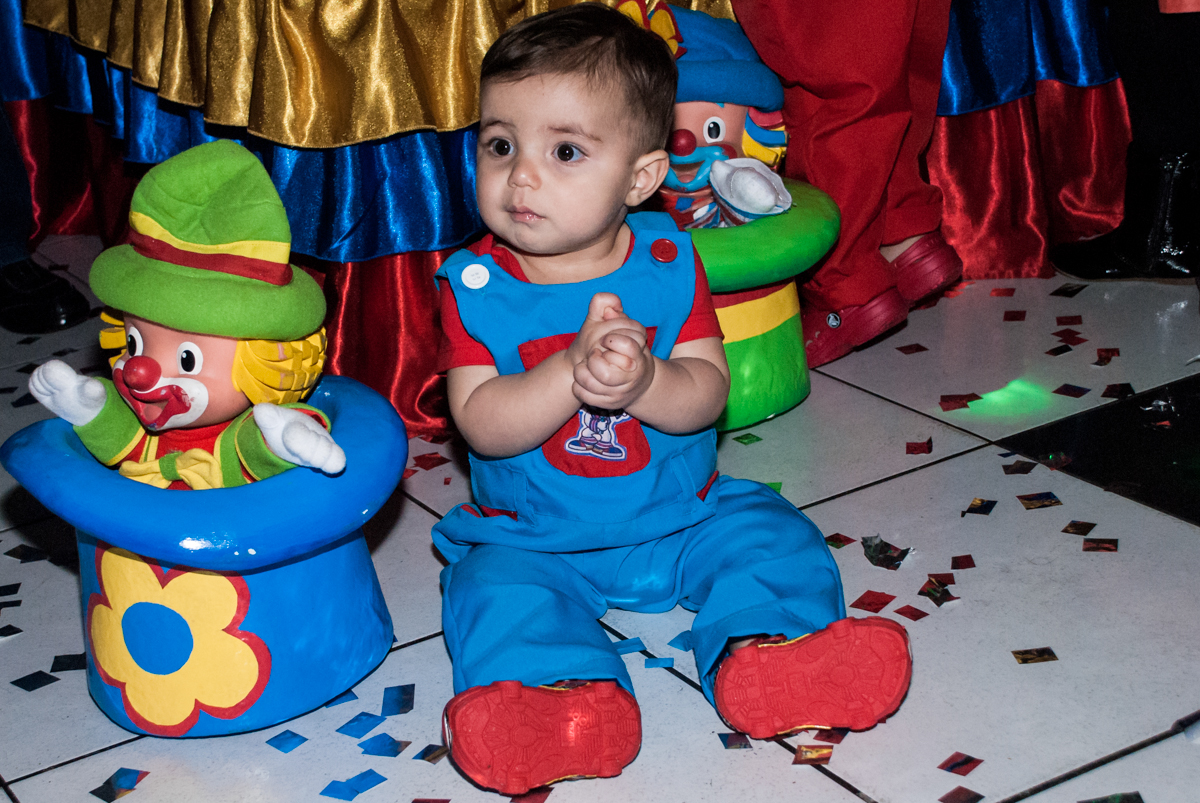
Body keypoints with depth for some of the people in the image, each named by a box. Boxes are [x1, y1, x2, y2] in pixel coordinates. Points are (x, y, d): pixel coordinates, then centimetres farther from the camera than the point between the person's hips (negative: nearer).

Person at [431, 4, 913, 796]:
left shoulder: (667, 262, -7)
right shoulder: (476, 284, -10)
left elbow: (708, 394, -13)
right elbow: (482, 425, -20)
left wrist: (642, 382, -36)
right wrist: (573, 370, -37)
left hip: (682, 516, 2)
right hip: (535, 538, -1)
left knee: (772, 538, -14)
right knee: (497, 589, -26)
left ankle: (767, 650, -30)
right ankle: (562, 693, -43)